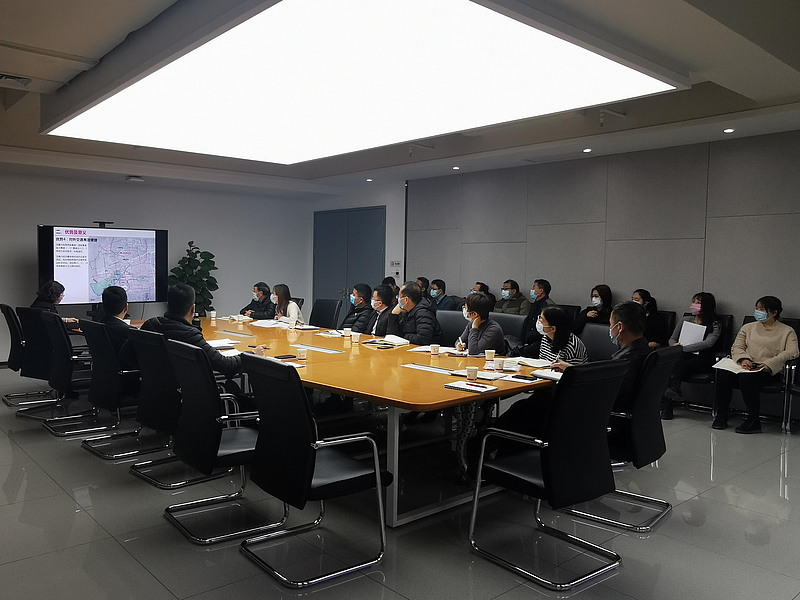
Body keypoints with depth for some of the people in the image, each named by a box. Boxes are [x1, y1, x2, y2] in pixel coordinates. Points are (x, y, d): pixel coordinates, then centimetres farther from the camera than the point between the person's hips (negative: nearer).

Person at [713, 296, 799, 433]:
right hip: (746, 367, 4)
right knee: (723, 373, -29)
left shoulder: (787, 331, 13)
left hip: (769, 371, -4)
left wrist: (770, 363, -20)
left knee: (746, 378, -37)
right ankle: (721, 416, -18)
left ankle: (754, 421, -26)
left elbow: (791, 352, -4)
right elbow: (736, 347, 14)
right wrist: (743, 359, -10)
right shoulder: (748, 327, 24)